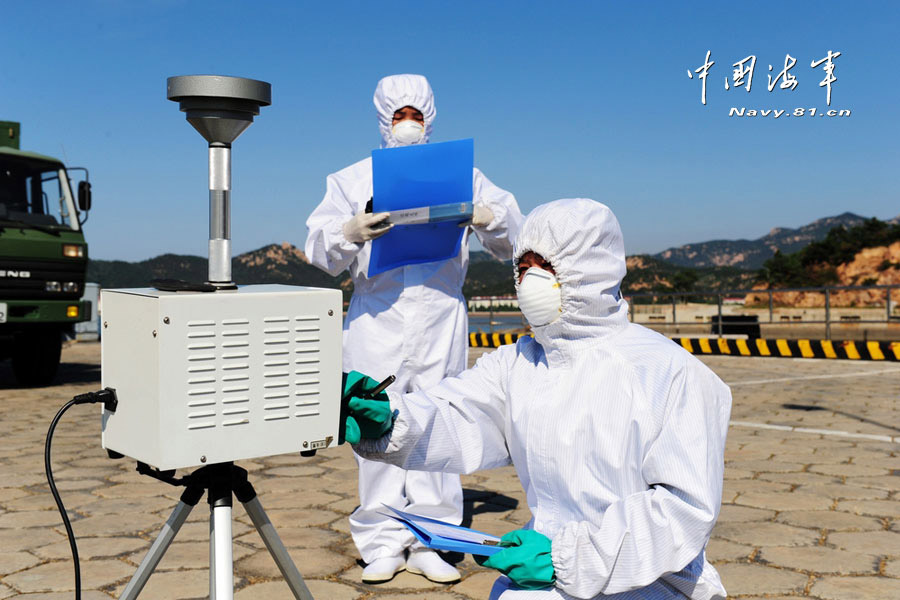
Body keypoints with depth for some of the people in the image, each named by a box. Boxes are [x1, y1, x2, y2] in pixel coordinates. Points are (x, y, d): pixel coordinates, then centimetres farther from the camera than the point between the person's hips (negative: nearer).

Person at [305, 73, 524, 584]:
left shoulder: (461, 174, 16)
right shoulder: (351, 179, 14)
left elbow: (513, 235, 11)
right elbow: (321, 249, 4)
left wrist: (488, 219, -12)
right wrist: (351, 233, -18)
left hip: (441, 318, 1)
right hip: (377, 322, 0)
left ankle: (431, 543, 11)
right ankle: (383, 545, 11)